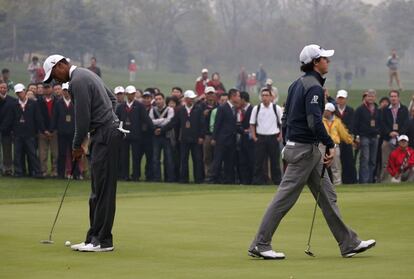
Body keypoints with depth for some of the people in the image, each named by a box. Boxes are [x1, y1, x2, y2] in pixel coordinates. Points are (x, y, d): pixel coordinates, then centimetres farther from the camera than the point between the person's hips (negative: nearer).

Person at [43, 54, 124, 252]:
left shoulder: (77, 81, -15)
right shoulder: (86, 74, 17)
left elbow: (83, 117, -16)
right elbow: (112, 98, 27)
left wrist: (77, 145, -4)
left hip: (104, 135, -11)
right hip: (106, 133, 11)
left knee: (103, 190, -9)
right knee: (98, 190, 11)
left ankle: (103, 240, -9)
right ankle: (95, 238, 13)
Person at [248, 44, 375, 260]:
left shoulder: (297, 84, 14)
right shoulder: (313, 87, -15)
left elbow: (285, 118, 18)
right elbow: (314, 120, -25)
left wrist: (287, 146, 21)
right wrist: (330, 145, -20)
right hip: (305, 149, -10)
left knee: (327, 195, 11)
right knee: (285, 197, -6)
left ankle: (349, 243, 14)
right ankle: (260, 245, -2)